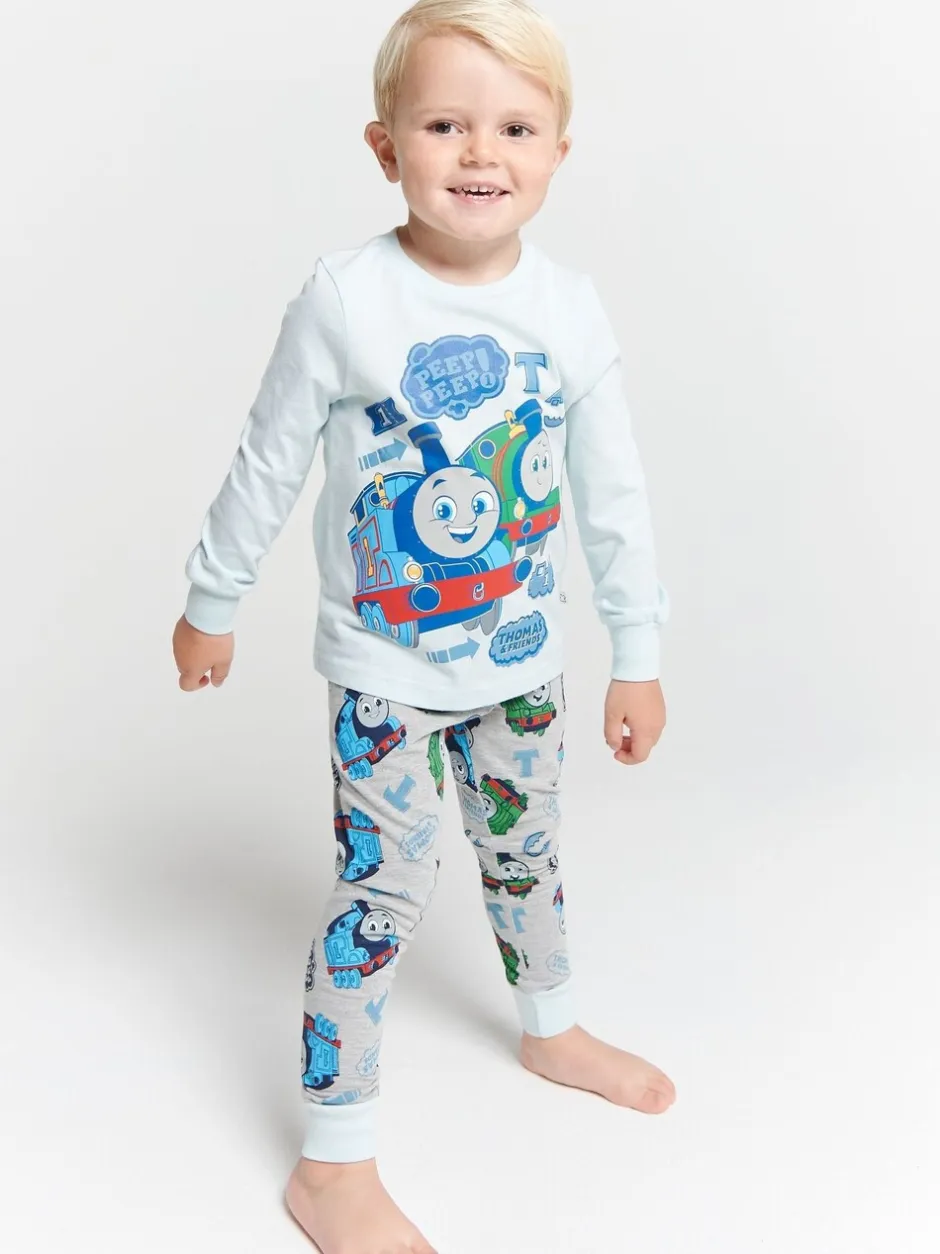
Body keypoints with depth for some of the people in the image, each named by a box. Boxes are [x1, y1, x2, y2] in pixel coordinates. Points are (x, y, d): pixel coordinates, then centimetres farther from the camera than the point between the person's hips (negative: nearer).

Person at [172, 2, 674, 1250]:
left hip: (523, 659, 4)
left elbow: (614, 496, 1)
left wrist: (638, 655, 6)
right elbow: (268, 466, -6)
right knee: (387, 887, -1)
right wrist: (211, 602, 3)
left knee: (525, 849, 22)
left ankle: (553, 1032, 50)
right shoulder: (346, 298, -18)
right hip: (385, 668, -4)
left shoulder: (572, 309, -7)